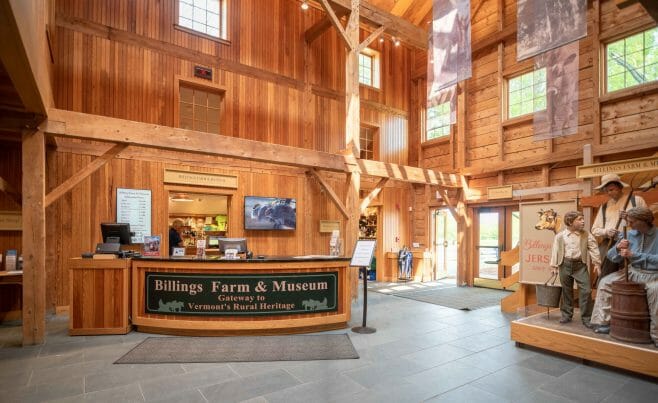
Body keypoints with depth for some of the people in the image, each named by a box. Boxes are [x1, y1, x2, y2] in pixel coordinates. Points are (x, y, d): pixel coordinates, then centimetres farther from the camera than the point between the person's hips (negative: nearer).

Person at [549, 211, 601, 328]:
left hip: (580, 265, 1)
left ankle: (586, 317, 7)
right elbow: (556, 251, 2)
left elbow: (593, 248, 3)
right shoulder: (560, 236, -2)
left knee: (586, 290, -5)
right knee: (566, 291, 9)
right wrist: (554, 266, 1)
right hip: (565, 264, 0)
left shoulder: (586, 235, 2)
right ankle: (566, 315, 21)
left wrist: (597, 263, -4)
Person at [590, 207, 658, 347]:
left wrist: (634, 255, -27)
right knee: (605, 282, -6)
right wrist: (618, 248, -17)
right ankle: (604, 322, 1)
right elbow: (612, 256, 4)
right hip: (632, 271, 5)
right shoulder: (631, 234, 2)